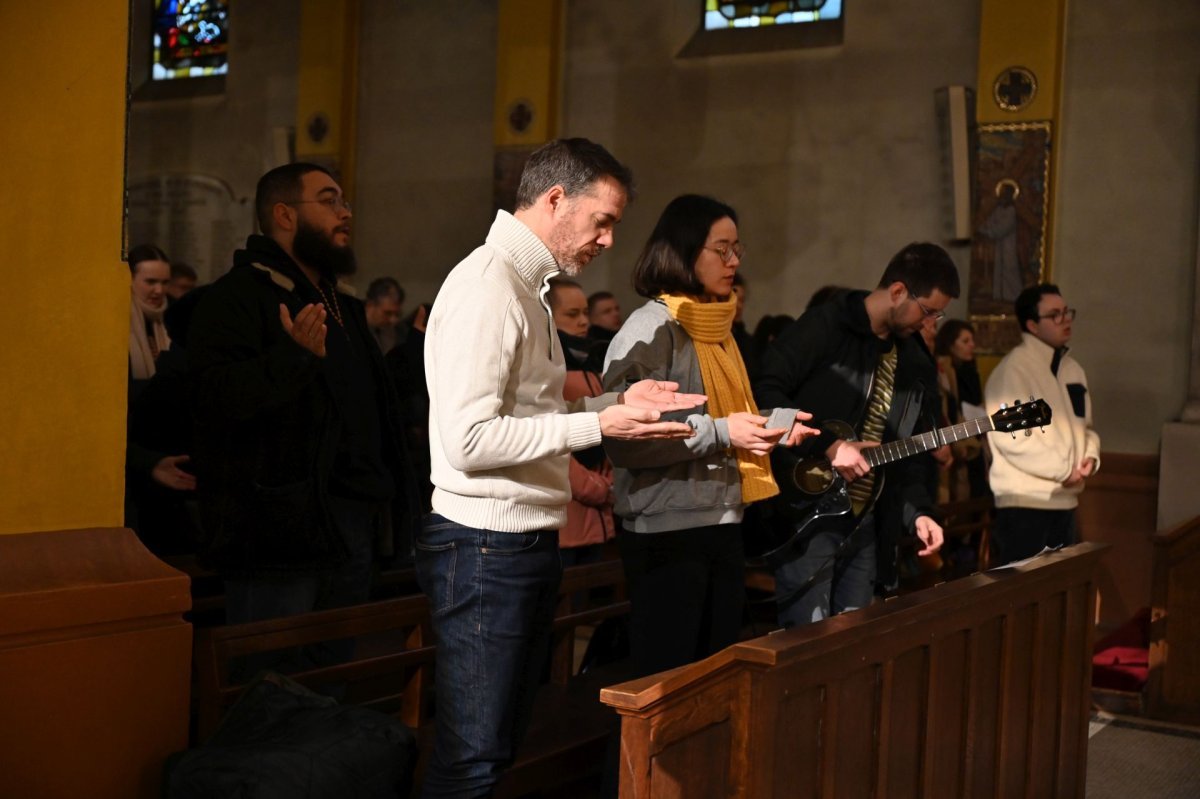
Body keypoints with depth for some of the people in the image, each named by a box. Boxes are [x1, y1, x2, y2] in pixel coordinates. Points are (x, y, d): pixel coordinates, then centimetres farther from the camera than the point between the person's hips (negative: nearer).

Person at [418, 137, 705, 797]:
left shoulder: (526, 287, 17)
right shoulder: (488, 285, -15)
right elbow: (467, 439, -24)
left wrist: (620, 401, 8)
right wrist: (598, 426, -20)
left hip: (527, 543, 10)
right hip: (486, 545, -10)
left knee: (502, 742, 17)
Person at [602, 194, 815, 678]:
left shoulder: (717, 328, 14)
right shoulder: (651, 328, -13)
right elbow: (624, 441, -22)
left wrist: (769, 429, 8)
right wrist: (721, 432, -22)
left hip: (722, 526, 8)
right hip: (668, 533, -8)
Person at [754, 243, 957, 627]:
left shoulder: (911, 362, 13)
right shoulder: (826, 325, -10)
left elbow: (910, 451, 16)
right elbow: (765, 390, -19)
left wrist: (917, 511, 2)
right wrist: (828, 444, -21)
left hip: (865, 524, 8)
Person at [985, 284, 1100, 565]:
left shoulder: (1073, 369, 15)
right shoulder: (1013, 368, -12)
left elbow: (1083, 424, 23)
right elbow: (1009, 435, -22)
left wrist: (1090, 455, 0)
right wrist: (1063, 469, -16)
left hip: (1065, 500, 9)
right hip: (1025, 501, -9)